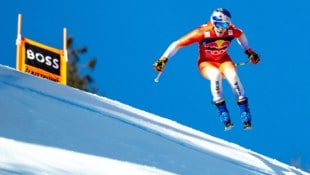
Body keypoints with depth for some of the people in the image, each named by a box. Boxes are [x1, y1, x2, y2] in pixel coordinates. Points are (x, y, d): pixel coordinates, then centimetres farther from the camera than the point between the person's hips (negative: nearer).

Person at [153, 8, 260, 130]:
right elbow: (178, 44, -23)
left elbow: (241, 35, 7)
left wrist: (249, 52, 14)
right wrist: (163, 59, -26)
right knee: (216, 74, -36)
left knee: (233, 76, -31)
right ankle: (223, 115, -29)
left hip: (224, 61, 2)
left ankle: (245, 115, -21)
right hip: (206, 63, -2)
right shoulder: (202, 32, -28)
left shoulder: (232, 31, -19)